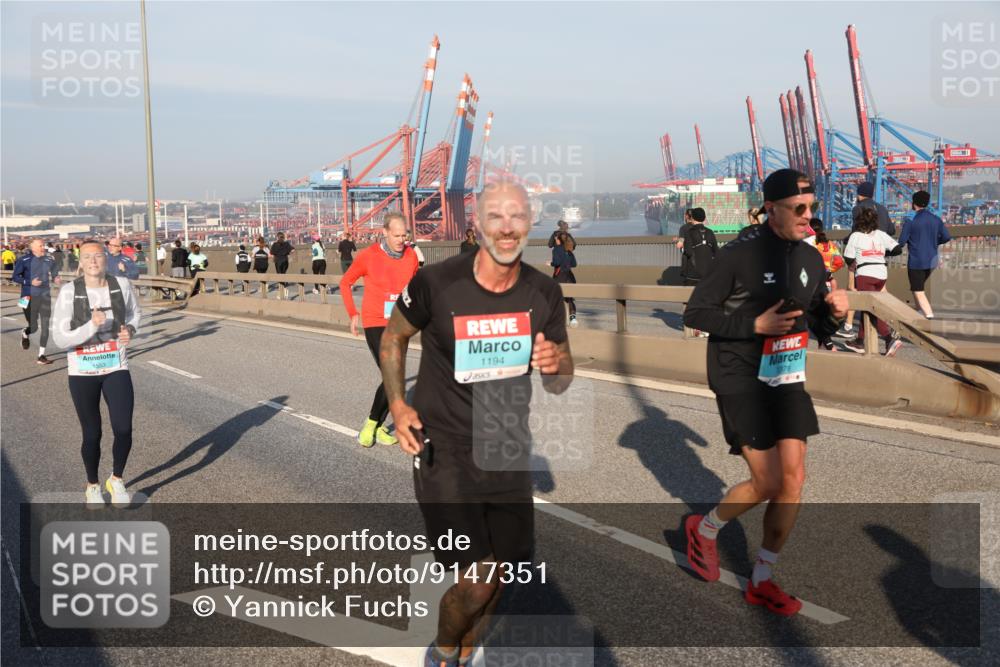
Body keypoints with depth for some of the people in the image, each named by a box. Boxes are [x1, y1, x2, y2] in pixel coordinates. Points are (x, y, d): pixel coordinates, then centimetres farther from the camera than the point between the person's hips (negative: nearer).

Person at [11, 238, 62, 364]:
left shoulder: (49, 260, 3)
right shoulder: (24, 260, -7)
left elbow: (54, 274, 16)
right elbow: (15, 277, -4)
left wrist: (56, 279, -8)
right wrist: (30, 282, -18)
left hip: (45, 296, 3)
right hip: (30, 297, -3)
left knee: (45, 326, -3)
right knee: (33, 327, 1)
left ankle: (41, 355, 5)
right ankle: (25, 334, 40)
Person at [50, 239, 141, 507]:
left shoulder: (121, 285, -8)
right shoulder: (69, 292, -15)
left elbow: (134, 311, 14)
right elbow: (60, 339, -16)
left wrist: (130, 329, -6)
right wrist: (91, 326, -30)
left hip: (116, 369, 1)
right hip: (82, 373, -1)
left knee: (124, 430, -7)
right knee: (92, 435, 9)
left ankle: (117, 480, 22)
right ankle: (93, 486, 34)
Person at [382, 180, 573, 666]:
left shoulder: (544, 293, -5)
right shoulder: (436, 283, -15)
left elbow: (558, 386, 4)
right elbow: (393, 337, 4)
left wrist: (557, 363, -20)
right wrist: (397, 405, -7)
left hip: (508, 451, 4)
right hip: (443, 450, -4)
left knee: (503, 572, 13)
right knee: (478, 581, -9)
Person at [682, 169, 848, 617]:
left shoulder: (811, 259, 6)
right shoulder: (739, 255, -15)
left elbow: (818, 327, 15)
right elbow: (694, 314, -13)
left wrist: (835, 313, -8)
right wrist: (756, 323, -22)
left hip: (787, 378, 7)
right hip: (741, 381, -6)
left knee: (793, 479, 3)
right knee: (768, 483, -6)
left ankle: (761, 582, 19)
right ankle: (704, 529, 24)